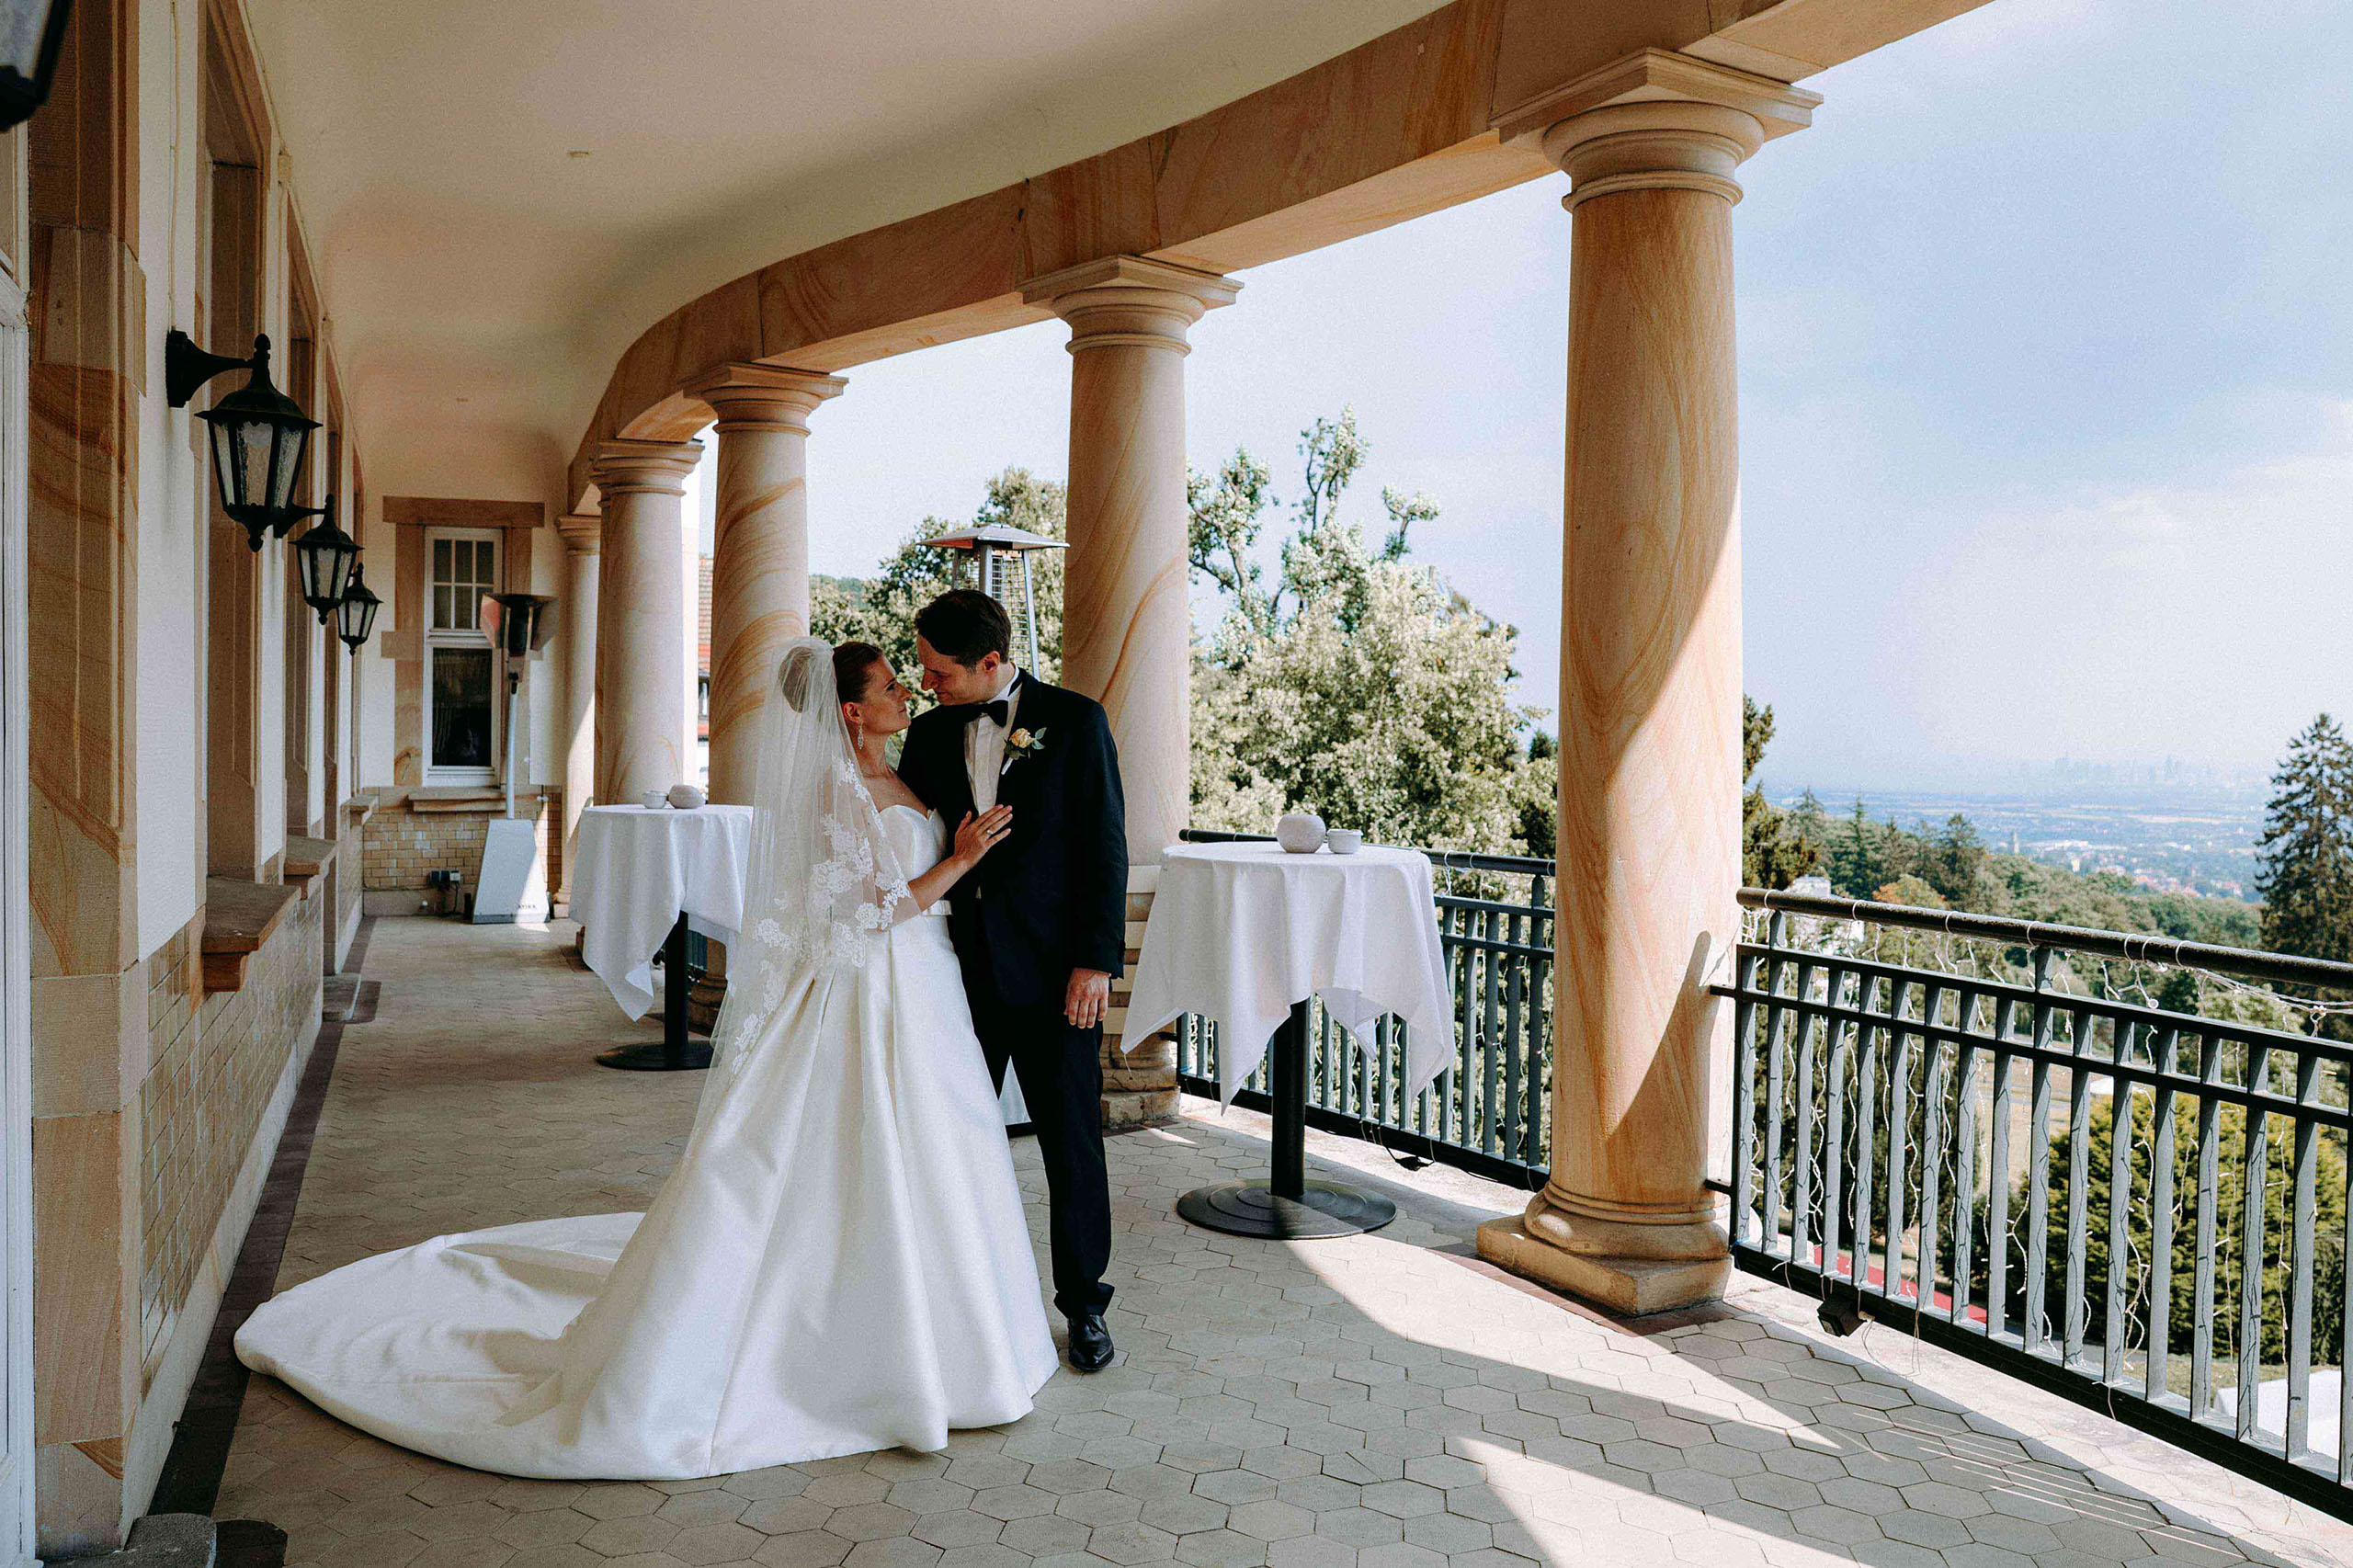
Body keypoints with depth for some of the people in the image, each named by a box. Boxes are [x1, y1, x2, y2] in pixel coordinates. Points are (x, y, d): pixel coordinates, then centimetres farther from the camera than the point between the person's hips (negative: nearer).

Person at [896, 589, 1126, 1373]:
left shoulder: (1074, 719, -3)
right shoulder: (929, 733, 9)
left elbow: (1105, 843, -6)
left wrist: (1096, 959, -12)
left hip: (1051, 968, -4)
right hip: (960, 968, 4)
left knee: (1072, 1138, 5)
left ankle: (1083, 1301, 21)